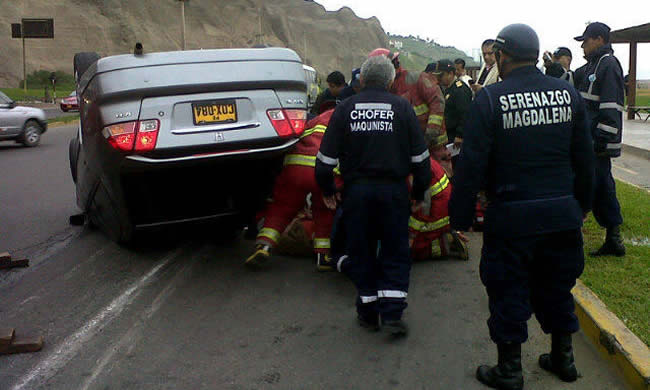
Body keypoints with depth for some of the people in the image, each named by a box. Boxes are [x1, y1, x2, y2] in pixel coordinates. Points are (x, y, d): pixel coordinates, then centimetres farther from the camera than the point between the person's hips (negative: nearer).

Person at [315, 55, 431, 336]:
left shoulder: (345, 108, 2)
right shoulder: (402, 107, 1)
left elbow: (326, 159, 0)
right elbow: (420, 158, 1)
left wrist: (328, 191, 13)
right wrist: (419, 193, 12)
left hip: (356, 191, 1)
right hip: (393, 190, 0)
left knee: (361, 252, 13)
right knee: (395, 252, 9)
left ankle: (368, 313, 20)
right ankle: (392, 314, 4)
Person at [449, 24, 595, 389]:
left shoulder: (490, 98, -11)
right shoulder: (568, 93, 3)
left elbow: (471, 165, -14)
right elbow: (585, 157, 9)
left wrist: (461, 218, -7)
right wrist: (583, 204, 21)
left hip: (512, 216, -5)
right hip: (563, 213, 5)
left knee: (509, 292, 9)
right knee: (557, 288, 21)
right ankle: (564, 358, 36)